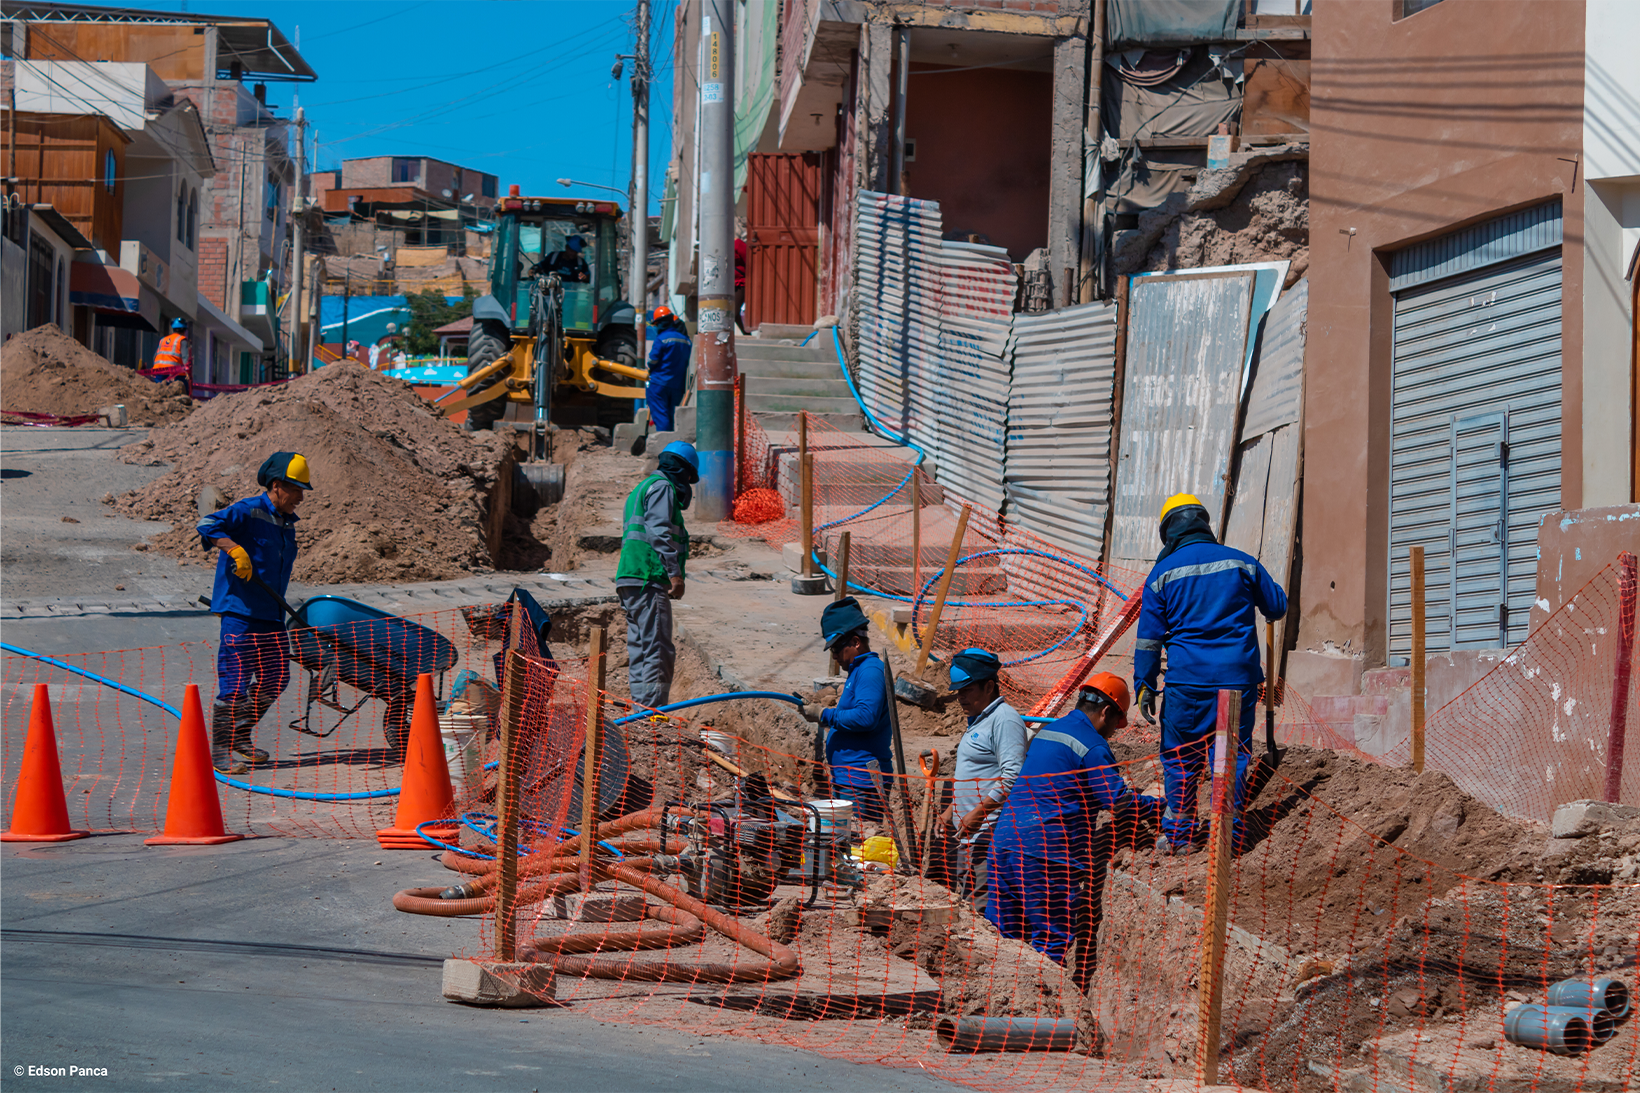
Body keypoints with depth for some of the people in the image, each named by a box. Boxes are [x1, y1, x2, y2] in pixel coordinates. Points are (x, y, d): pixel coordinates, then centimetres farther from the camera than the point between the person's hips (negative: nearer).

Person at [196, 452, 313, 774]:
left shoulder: (287, 523, 16)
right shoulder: (248, 512, -9)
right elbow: (208, 525, -22)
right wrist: (235, 550, -34)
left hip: (271, 614, 8)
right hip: (240, 612, -8)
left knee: (275, 680, 11)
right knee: (235, 683, -9)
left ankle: (240, 735, 27)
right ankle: (220, 750, -1)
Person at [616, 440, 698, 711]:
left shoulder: (641, 489, 28)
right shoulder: (662, 487, -3)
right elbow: (659, 531, -16)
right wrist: (675, 572, -21)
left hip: (629, 579, 10)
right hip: (649, 578, -10)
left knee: (640, 649, 11)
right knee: (658, 650, -12)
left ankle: (640, 708, 13)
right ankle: (653, 710, -17)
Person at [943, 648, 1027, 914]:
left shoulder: (1005, 719, -12)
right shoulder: (978, 720, 20)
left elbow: (1012, 777, -21)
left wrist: (978, 813, -24)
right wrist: (951, 811, 21)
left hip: (990, 831, -11)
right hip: (968, 831, 11)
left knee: (980, 905, -14)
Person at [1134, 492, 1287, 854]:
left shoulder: (1163, 573, 2)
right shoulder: (1240, 562, 4)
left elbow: (1149, 636, 1)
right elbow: (1278, 606, 15)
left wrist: (1144, 687, 5)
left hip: (1187, 680, -1)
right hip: (1238, 676, 1)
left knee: (1179, 757, 10)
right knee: (1232, 755, 6)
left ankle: (1179, 834, 13)